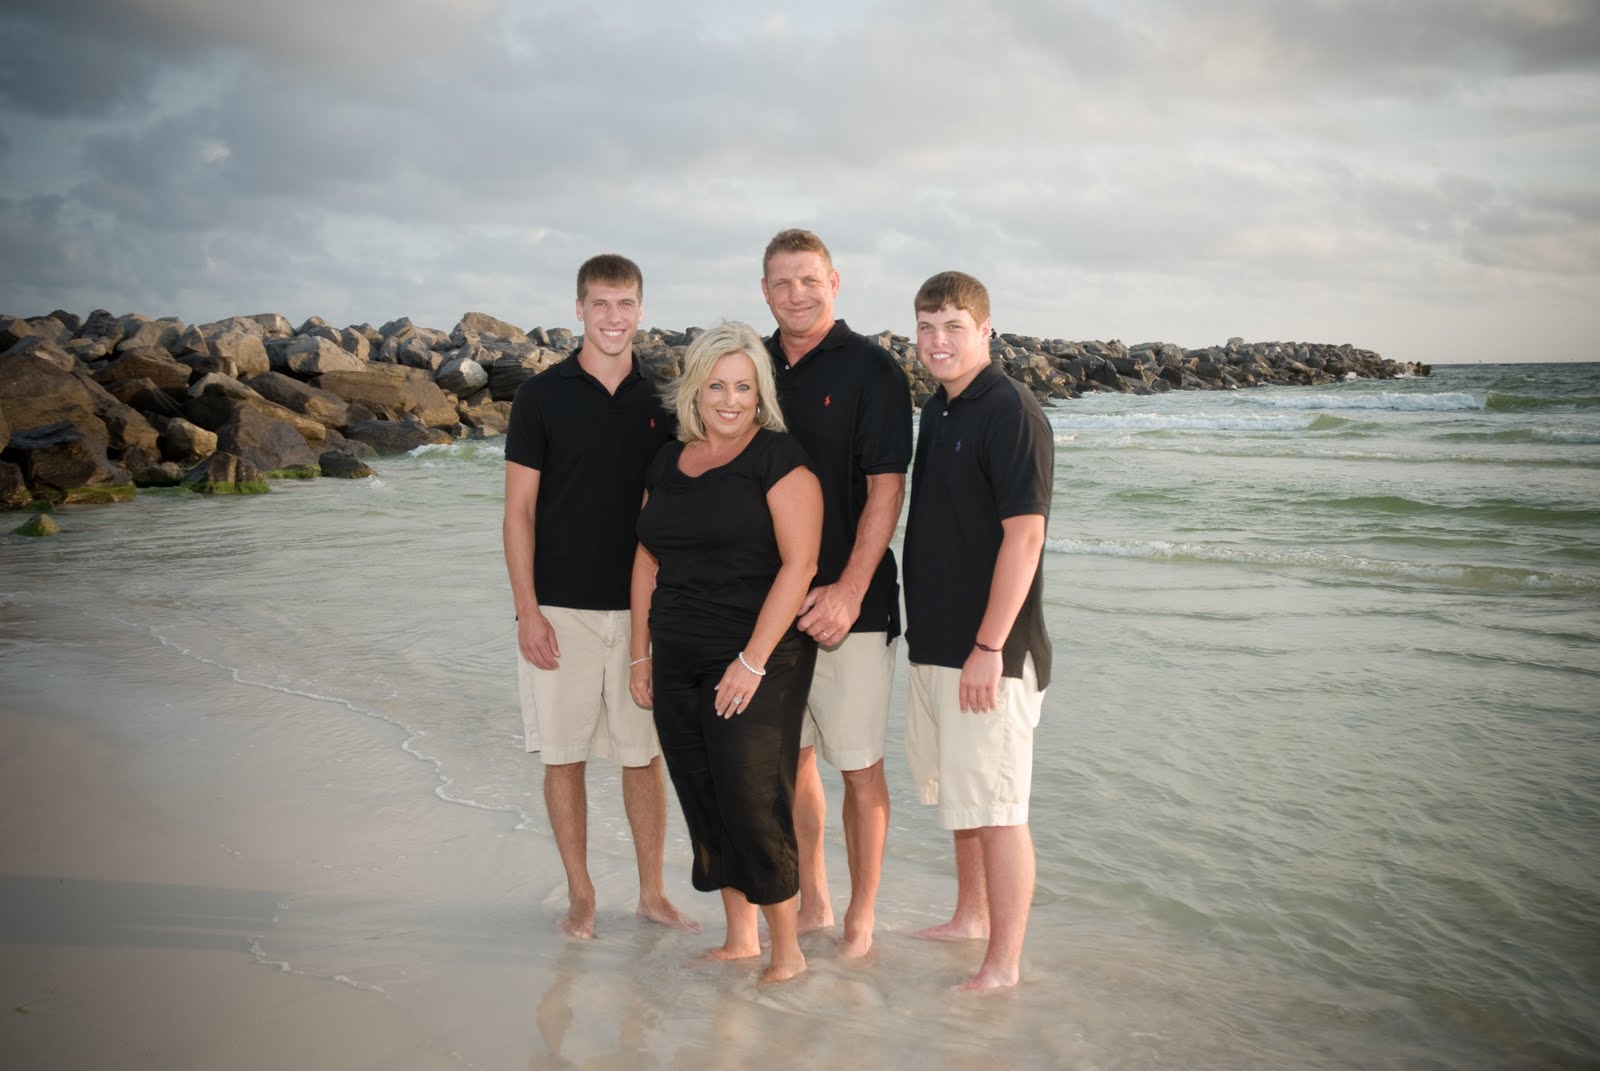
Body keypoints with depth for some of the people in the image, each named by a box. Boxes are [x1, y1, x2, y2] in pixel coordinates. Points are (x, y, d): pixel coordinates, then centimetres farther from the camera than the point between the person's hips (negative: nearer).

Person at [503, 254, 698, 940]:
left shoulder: (658, 402, 7)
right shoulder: (542, 396, -2)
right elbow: (519, 509, -4)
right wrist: (527, 610, -10)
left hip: (642, 609, 3)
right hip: (561, 609, -2)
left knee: (644, 755, 9)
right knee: (565, 754, 5)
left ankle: (652, 892, 21)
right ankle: (580, 896, 19)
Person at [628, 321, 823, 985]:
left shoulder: (778, 458, -8)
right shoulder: (668, 462, 12)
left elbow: (799, 563, -14)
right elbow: (648, 560, 17)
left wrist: (753, 660, -18)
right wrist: (640, 654, 14)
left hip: (757, 663, -6)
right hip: (677, 664, 7)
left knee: (753, 805, -5)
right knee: (704, 805, 11)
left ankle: (786, 949, 11)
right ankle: (739, 937, 25)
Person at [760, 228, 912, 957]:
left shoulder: (871, 370, -6)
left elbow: (886, 489, -11)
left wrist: (849, 590, -18)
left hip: (847, 604, -5)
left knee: (859, 766, 3)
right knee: (789, 758, 13)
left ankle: (861, 917, 18)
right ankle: (810, 901, 29)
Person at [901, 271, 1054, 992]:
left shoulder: (1010, 412, -14)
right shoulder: (937, 410, 13)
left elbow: (1024, 534, -20)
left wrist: (989, 647, -22)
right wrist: (926, 629, 18)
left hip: (989, 651, -9)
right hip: (934, 641, 9)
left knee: (995, 805, -2)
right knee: (955, 794, 20)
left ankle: (1003, 964, 10)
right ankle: (970, 917, 38)